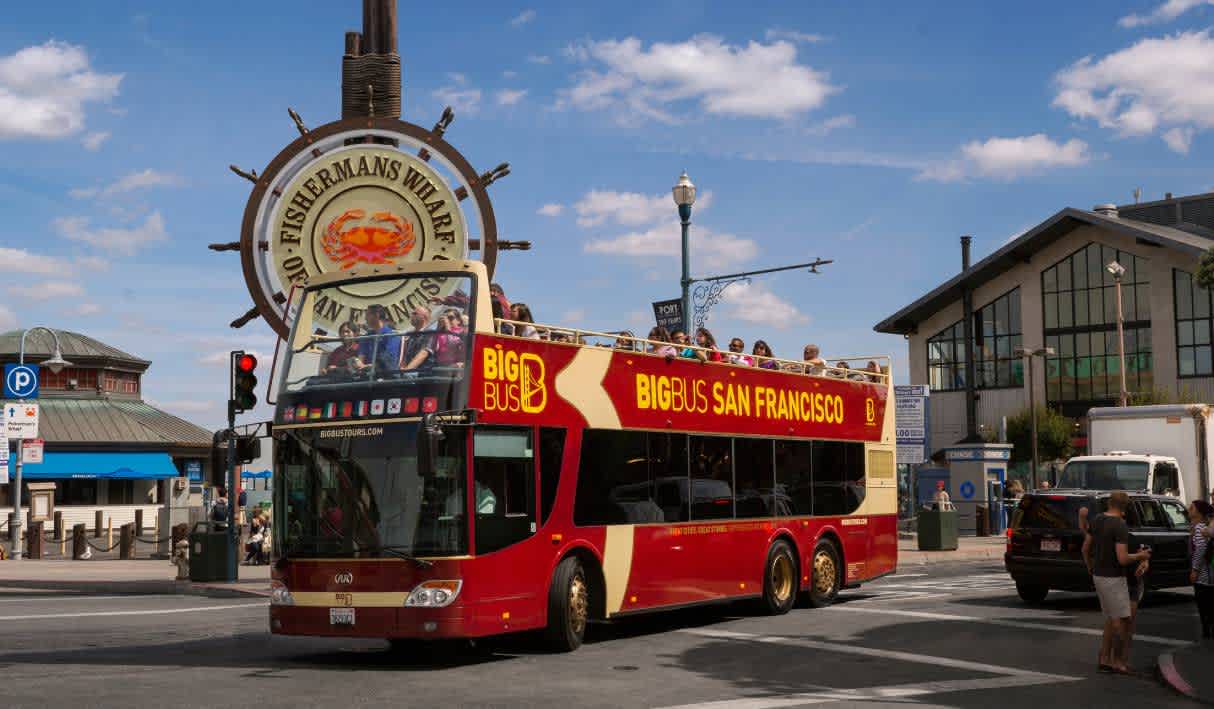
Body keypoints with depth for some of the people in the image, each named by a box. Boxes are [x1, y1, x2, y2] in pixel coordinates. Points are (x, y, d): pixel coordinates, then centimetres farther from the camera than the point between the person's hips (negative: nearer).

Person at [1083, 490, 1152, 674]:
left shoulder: (1096, 520, 4)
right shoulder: (1120, 526, -20)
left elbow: (1085, 549, 11)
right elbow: (1122, 559, -24)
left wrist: (1090, 568, 27)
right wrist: (1140, 556, -5)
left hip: (1098, 575, 8)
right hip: (1113, 578, -8)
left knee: (1111, 619, 16)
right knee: (1121, 620, 2)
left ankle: (1104, 658, 16)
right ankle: (1117, 661, 6)